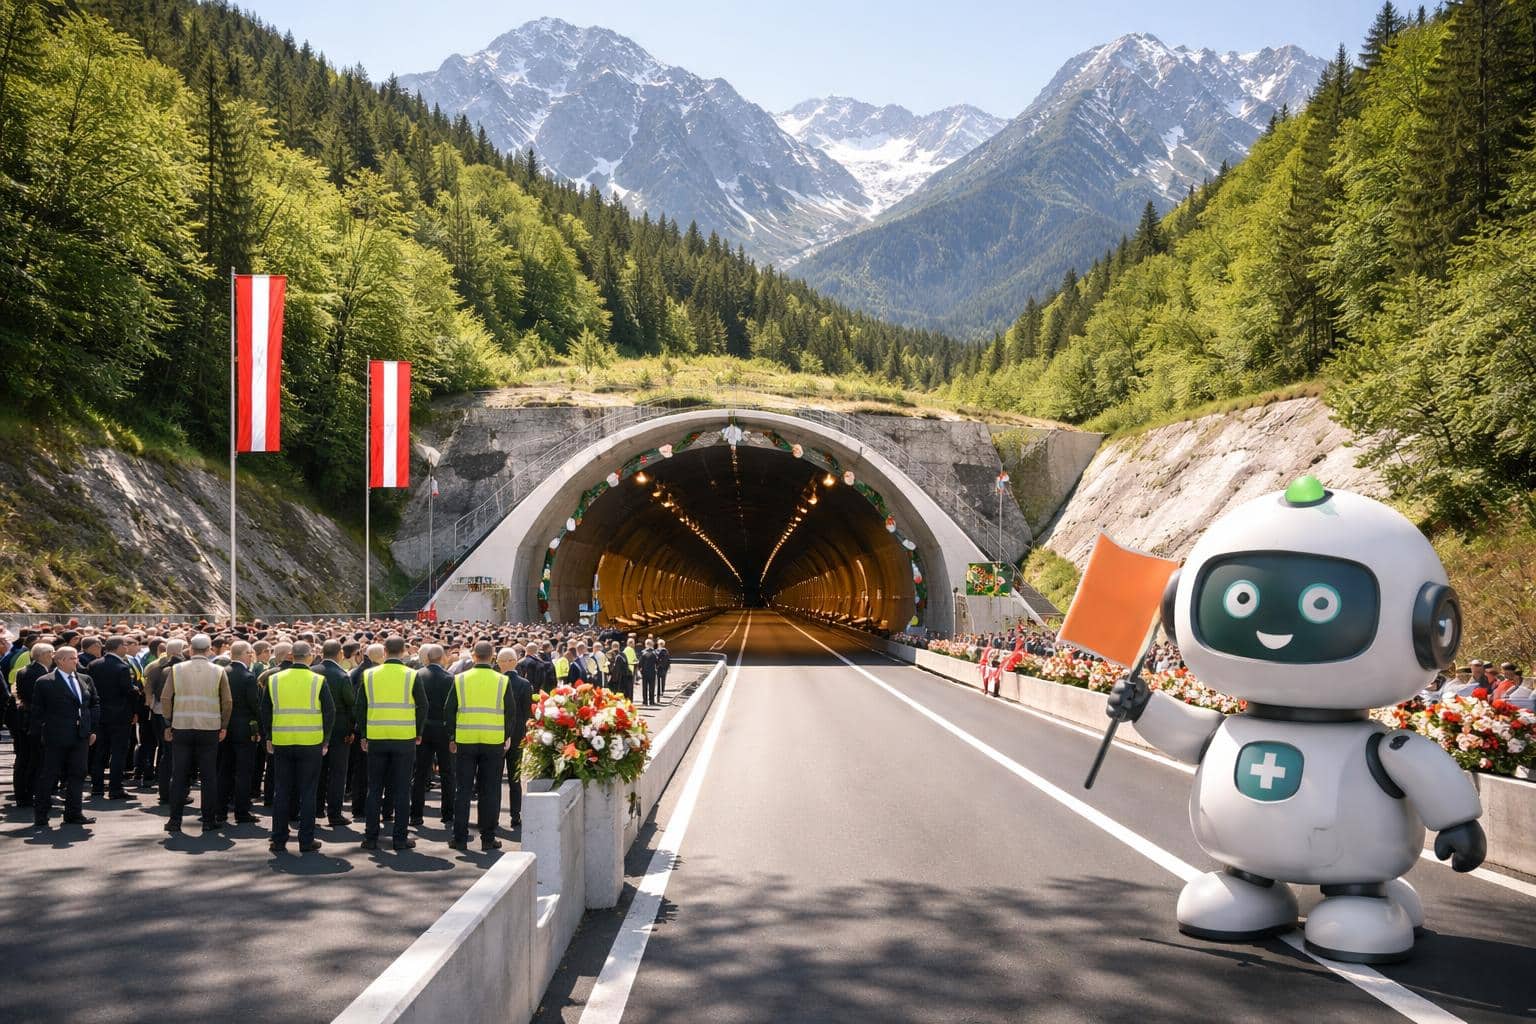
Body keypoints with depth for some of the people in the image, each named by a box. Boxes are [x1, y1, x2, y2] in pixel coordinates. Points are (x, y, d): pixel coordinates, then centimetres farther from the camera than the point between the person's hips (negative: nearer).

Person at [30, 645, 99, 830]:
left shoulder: (85, 680, 9)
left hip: (81, 738, 5)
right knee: (49, 775, 2)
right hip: (55, 738, -5)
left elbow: (95, 704, 14)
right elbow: (37, 711, -4)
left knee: (77, 774, 7)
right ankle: (40, 815, 12)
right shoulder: (45, 683, -6)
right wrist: (39, 734, -7)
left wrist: (93, 729, 8)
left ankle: (73, 813, 16)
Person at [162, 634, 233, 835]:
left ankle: (175, 820, 8)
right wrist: (223, 726, 10)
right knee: (208, 776, 6)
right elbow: (227, 703, -1)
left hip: (181, 728, 1)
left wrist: (169, 724, 10)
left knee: (179, 776, 7)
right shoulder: (219, 672, -1)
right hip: (210, 729, -1)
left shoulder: (176, 669, -1)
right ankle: (209, 820, 8)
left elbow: (165, 699, -2)